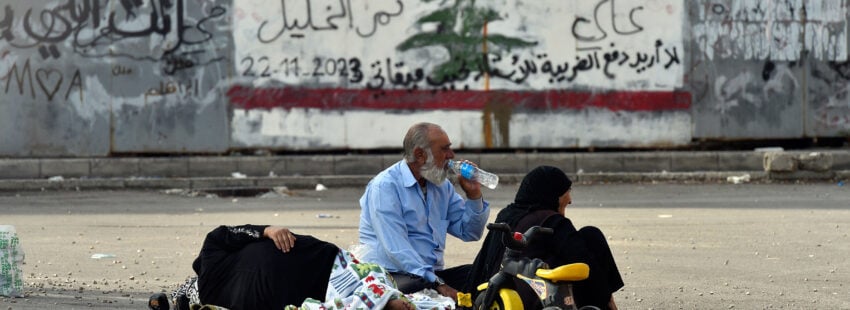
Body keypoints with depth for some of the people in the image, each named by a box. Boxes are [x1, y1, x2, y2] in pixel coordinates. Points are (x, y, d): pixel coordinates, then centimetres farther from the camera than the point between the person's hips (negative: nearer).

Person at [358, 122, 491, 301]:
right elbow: (396, 249, -20)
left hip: (433, 273, 7)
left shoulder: (442, 186, 17)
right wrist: (437, 284, -27)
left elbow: (469, 233, 22)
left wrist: (474, 195, 4)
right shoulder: (385, 186, -9)